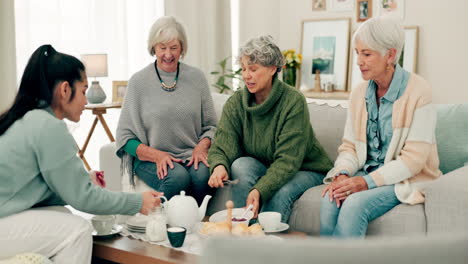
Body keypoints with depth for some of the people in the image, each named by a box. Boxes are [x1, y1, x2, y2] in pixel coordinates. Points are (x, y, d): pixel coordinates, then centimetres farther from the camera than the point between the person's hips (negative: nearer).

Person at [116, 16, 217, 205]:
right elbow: (125, 136, 1)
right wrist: (156, 154, -14)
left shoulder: (196, 77, 7)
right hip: (150, 158, -2)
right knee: (178, 177, -33)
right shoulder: (138, 81, 0)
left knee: (202, 175, -30)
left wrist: (201, 147, -8)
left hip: (191, 155, 2)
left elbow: (210, 125, 13)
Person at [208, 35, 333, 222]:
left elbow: (288, 159, -26)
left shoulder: (294, 101, -21)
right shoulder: (235, 103, -7)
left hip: (305, 170, -3)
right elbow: (222, 146, -14)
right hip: (264, 167, 4)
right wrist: (219, 165, -39)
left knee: (280, 193, -34)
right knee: (241, 165, -28)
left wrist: (260, 190, -41)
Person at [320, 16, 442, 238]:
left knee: (354, 204, -31)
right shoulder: (359, 93, 7)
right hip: (367, 174, 5)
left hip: (406, 179, -5)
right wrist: (342, 174, -13)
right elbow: (349, 146, 9)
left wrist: (367, 182, -21)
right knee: (330, 200, -26)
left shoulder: (418, 91, -12)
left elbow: (414, 158, -15)